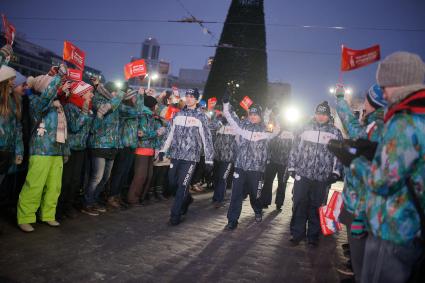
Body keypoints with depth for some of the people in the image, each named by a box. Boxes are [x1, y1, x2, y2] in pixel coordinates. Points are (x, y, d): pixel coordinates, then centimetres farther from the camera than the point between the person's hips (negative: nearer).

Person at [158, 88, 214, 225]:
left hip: (191, 156, -5)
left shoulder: (201, 116, -4)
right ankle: (187, 198, 37)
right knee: (173, 182, 10)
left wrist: (209, 159, -7)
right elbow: (171, 134, 17)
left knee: (182, 185, -5)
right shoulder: (178, 114, 11)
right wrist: (163, 150, 12)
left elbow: (207, 138, -5)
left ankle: (175, 214, 8)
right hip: (175, 154, 5)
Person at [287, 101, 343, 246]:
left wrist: (336, 172, -2)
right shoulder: (305, 128, 8)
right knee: (299, 205, 2)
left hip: (322, 178, 0)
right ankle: (297, 233, 15)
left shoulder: (335, 132, 7)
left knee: (316, 207, 8)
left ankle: (313, 235, 21)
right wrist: (291, 167, 5)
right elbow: (295, 149, 9)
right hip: (302, 175, 0)